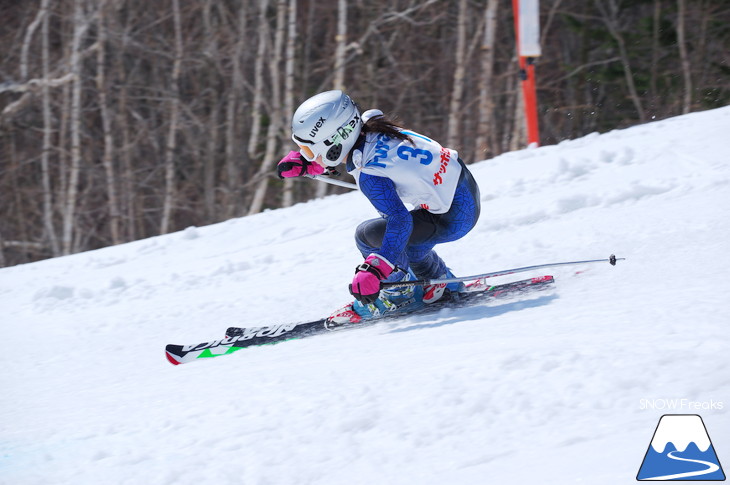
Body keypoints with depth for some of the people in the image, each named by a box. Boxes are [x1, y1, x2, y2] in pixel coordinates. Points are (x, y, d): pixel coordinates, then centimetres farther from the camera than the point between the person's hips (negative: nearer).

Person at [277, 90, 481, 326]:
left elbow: (400, 220, -36)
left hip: (455, 216, -9)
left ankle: (399, 294, 8)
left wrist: (372, 271, -41)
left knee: (368, 235, -12)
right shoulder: (368, 126, -4)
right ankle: (442, 283, 41)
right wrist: (303, 163, 6)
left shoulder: (369, 175, -28)